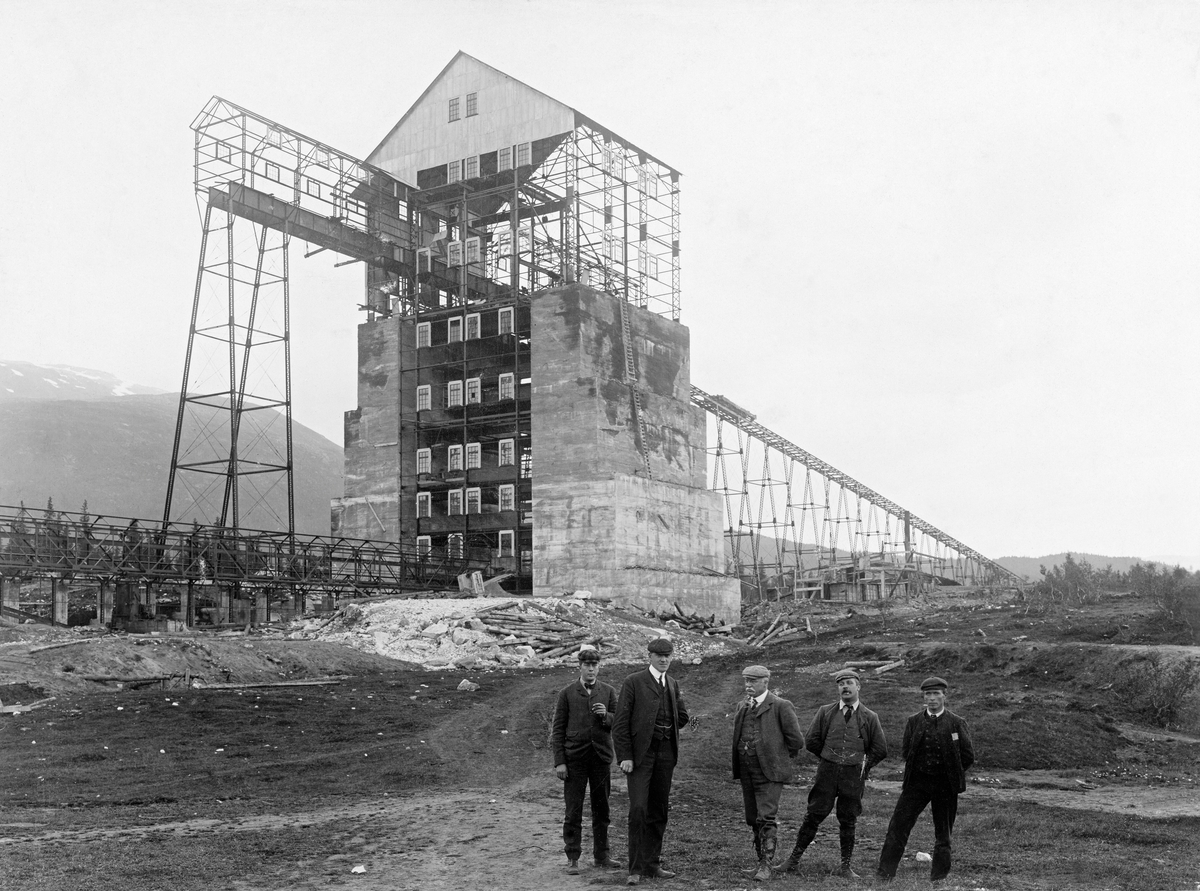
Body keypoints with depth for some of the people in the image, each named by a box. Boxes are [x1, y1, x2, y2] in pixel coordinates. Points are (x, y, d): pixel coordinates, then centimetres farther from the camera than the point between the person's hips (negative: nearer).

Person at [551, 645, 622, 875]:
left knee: (601, 809, 8)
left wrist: (606, 715, -15)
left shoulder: (609, 692, 8)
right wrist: (559, 761, -5)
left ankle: (601, 856, 18)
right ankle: (572, 859, 6)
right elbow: (558, 729, 2)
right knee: (573, 811, -1)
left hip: (601, 756, 2)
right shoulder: (567, 693, 3)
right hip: (575, 758, -2)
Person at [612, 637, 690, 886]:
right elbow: (621, 723, -8)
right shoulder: (633, 682, -3)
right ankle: (635, 868, -4)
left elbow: (683, 718, 19)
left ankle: (652, 864, 18)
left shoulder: (673, 685, 15)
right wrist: (625, 756, -13)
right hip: (640, 753, -6)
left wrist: (662, 729, 7)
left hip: (666, 753, 6)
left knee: (658, 811, 9)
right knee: (638, 809, -10)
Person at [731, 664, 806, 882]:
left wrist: (780, 758, 4)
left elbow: (797, 741, -5)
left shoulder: (781, 706, -7)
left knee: (766, 819, -12)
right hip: (746, 772, 6)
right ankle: (761, 859, 25)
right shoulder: (743, 706, 12)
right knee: (753, 819, 11)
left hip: (769, 772, -6)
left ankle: (766, 865, -5)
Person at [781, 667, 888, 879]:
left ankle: (845, 867, 16)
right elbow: (811, 741, 10)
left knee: (848, 821, 5)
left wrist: (862, 764, 9)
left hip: (854, 775, 0)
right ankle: (794, 860, 8)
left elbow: (880, 750, 10)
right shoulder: (825, 712, 4)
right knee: (813, 816, 0)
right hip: (826, 772, 0)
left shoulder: (869, 717, 3)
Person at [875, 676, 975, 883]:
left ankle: (939, 877, 21)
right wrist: (914, 774, 5)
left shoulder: (956, 724, -1)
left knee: (943, 834, 8)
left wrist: (951, 774, 2)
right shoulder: (914, 722, 5)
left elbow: (968, 756, 2)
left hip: (945, 785, -1)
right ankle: (885, 873, -5)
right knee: (898, 825, -8)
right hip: (917, 782, 1)